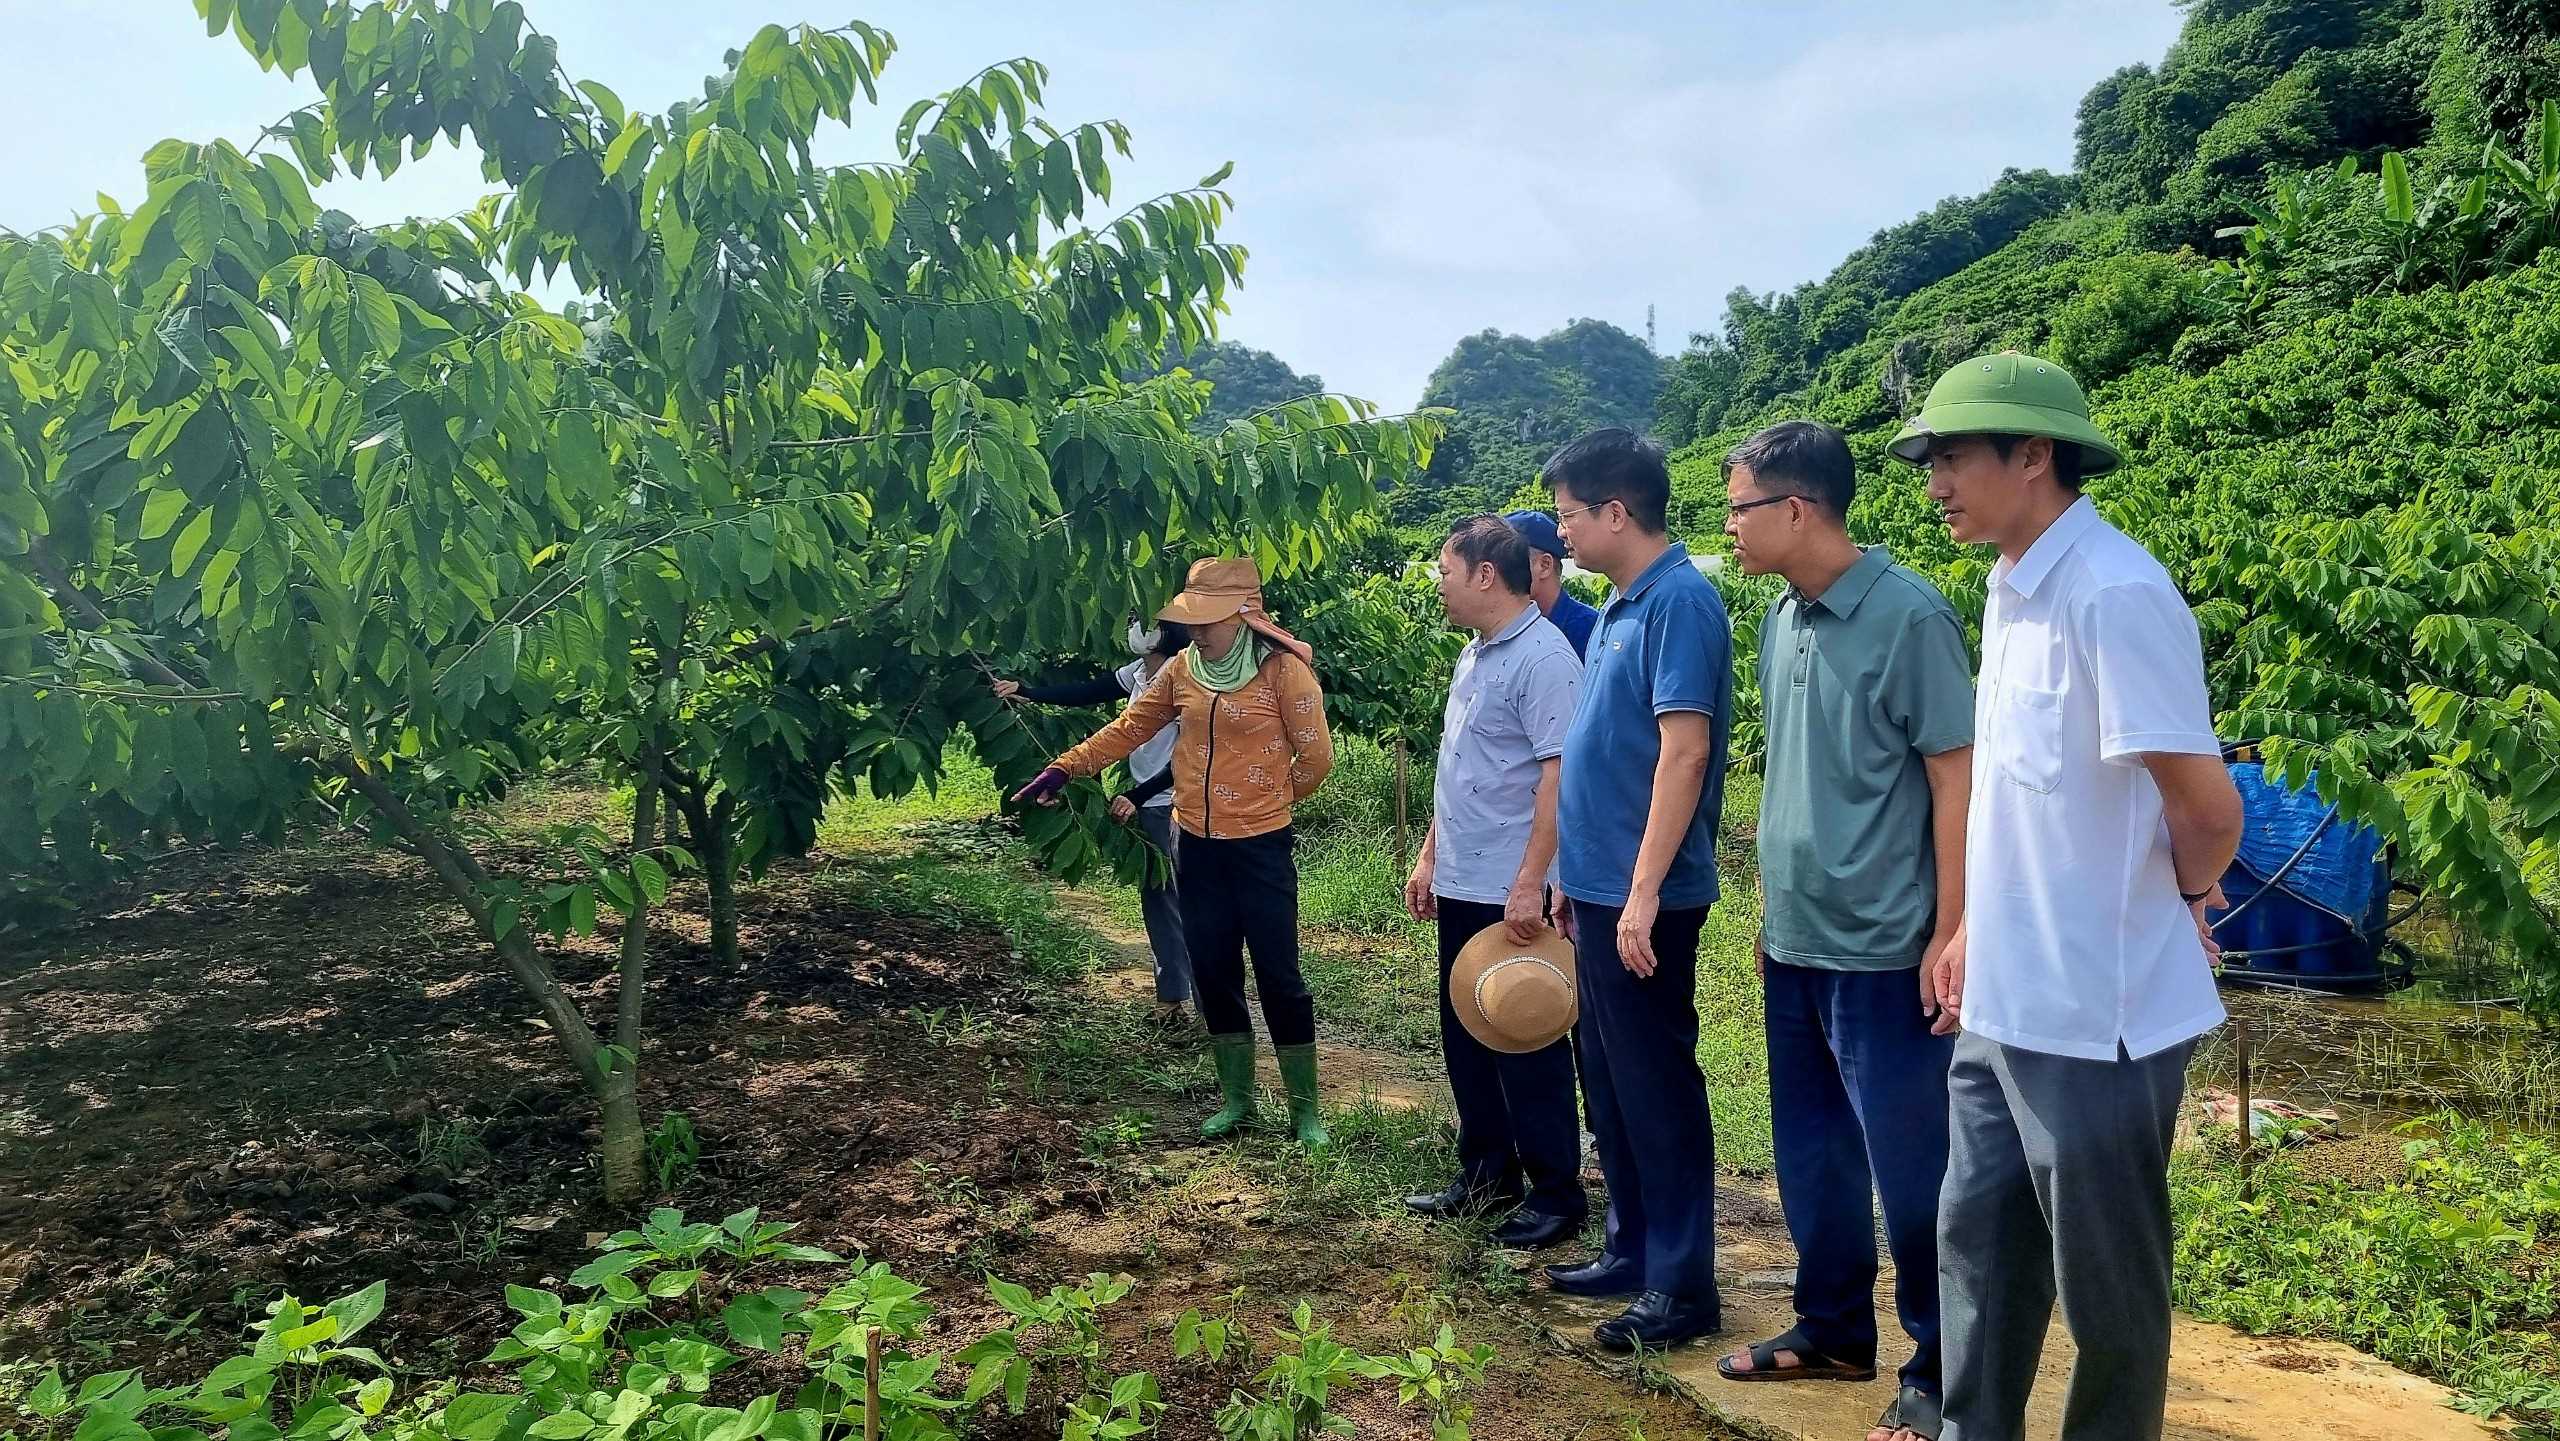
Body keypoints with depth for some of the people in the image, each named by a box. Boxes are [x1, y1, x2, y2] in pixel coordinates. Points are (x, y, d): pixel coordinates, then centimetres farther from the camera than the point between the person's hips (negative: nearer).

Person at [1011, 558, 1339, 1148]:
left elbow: (1315, 757, -8)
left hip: (1260, 849, -5)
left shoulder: (1284, 670, -12)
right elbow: (1128, 729, 11)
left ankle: (1305, 1110, 14)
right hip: (1198, 847, 5)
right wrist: (1063, 769, 7)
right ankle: (1235, 1099, 27)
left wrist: (1267, 800, 6)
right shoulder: (1182, 669, 4)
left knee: (1279, 976, 1)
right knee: (1213, 973, 12)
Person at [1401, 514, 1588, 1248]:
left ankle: (1556, 1192, 16)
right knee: (1466, 1035, 17)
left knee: (1526, 1044, 2)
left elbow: (1559, 774, -22)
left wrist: (1529, 883, -25)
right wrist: (1429, 856, 18)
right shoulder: (1474, 655, 13)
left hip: (1511, 892, -9)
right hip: (1461, 885, 9)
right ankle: (1486, 1170, 31)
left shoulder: (1542, 657, -17)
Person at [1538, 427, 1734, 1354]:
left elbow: (1684, 752, -22)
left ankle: (1682, 1285, 13)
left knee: (1657, 1088, 1)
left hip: (1641, 898, -9)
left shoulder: (1678, 601, -15)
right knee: (1610, 1085, 16)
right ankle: (1633, 1250, 30)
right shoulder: (1618, 604, 13)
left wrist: (1643, 891, -25)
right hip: (1600, 888, 9)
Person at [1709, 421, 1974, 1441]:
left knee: (1909, 1165, 4)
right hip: (1794, 940, 7)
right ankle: (1832, 1329, 33)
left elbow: (1956, 777, -12)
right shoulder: (1782, 620, 8)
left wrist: (1950, 934, -14)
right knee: (1811, 1153, 17)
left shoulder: (1907, 616, -13)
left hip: (1883, 947, -7)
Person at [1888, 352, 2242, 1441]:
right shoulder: (2013, 590, 8)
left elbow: (2207, 807, -19)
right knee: (1977, 1242, 19)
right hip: (2003, 1003, 9)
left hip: (2093, 1014, -9)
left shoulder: (2114, 593, -20)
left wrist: (2181, 900, 0)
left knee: (2106, 1279, 10)